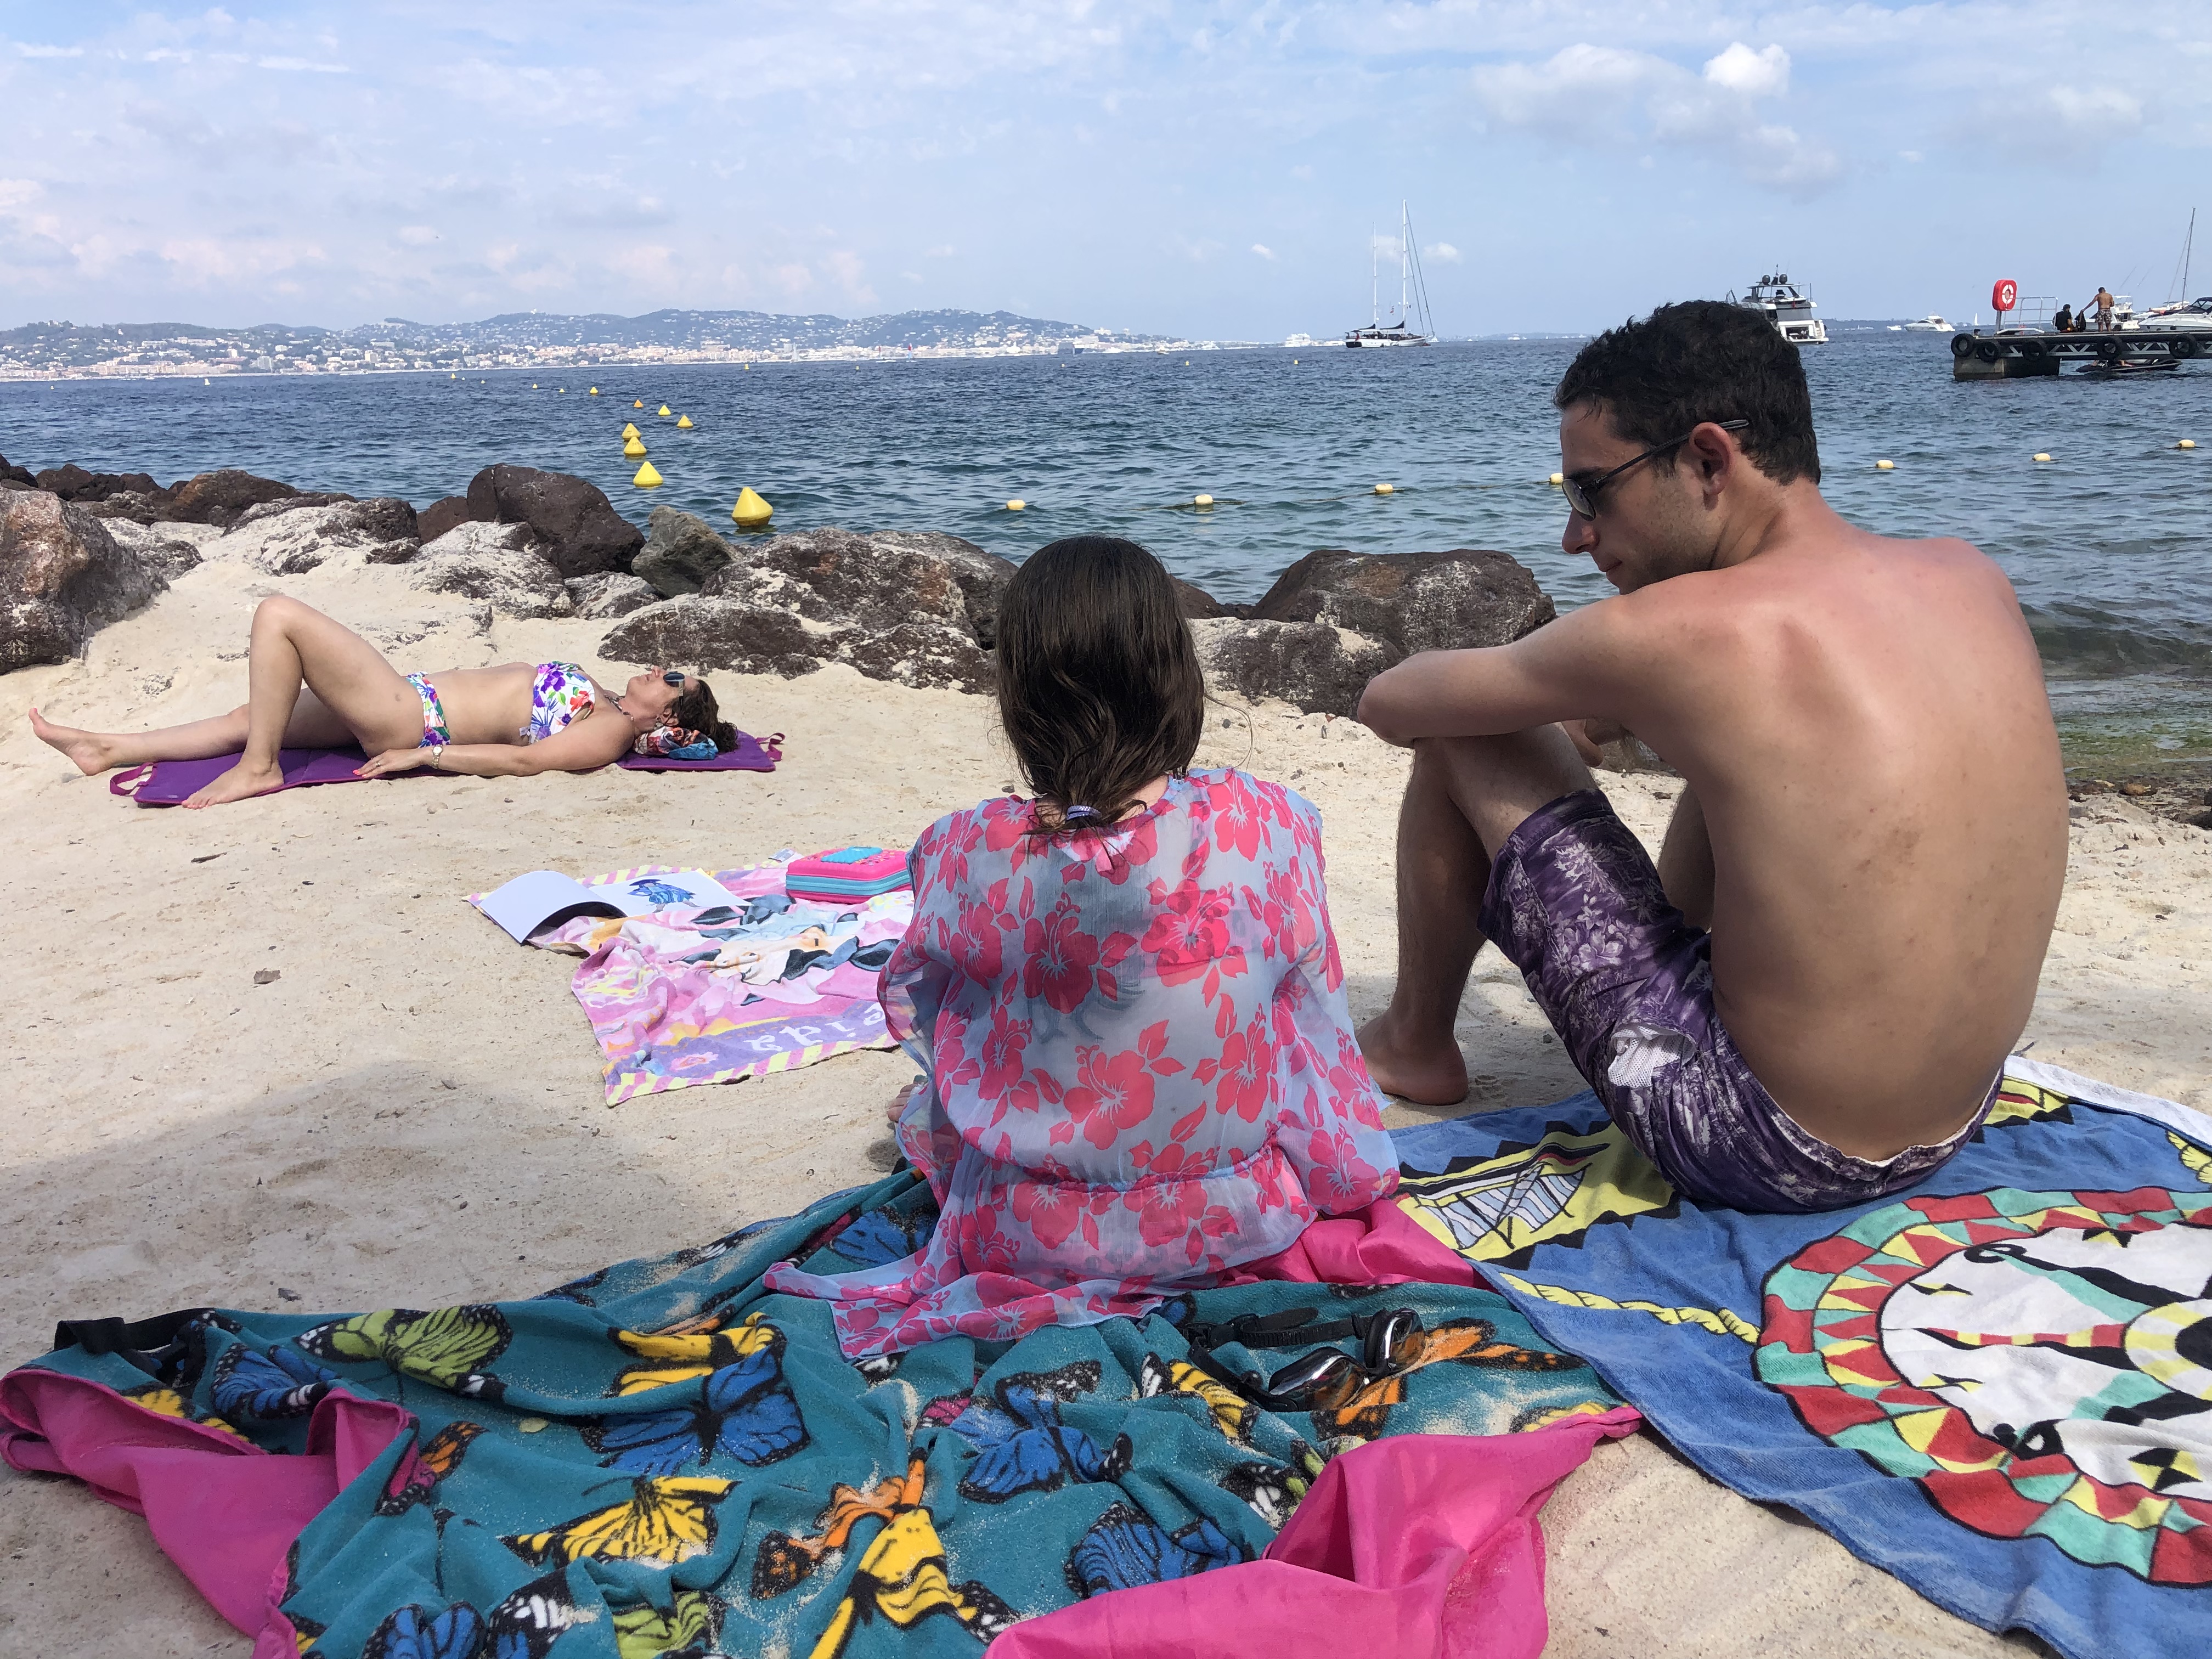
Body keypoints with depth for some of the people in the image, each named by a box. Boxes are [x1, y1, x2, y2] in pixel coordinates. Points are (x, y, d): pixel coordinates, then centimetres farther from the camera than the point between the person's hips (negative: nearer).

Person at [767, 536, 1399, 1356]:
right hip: (1242, 1221, 1)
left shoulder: (963, 853, -19)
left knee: (920, 1105, 28)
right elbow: (1310, 1007, -2)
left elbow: (918, 1013, -1)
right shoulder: (1271, 825, -17)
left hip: (1035, 1237, 0)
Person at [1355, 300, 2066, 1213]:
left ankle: (1416, 1045, 25)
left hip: (1759, 1153, -7)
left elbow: (1388, 702, -6)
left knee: (1463, 745, 2)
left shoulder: (1680, 633, -21)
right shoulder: (1976, 579, -2)